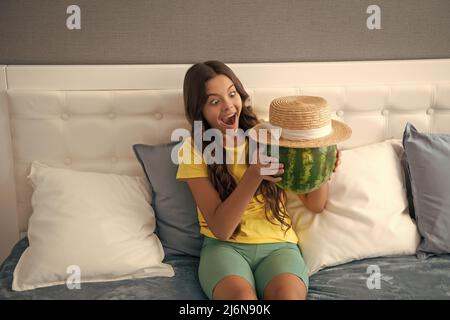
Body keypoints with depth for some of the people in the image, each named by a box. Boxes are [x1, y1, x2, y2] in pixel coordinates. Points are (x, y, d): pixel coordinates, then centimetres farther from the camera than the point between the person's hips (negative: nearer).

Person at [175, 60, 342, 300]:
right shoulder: (194, 150, -2)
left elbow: (315, 204, 6)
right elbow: (220, 228, -11)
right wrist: (253, 175, -25)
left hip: (278, 245, 1)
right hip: (224, 247, -1)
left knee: (287, 295, -31)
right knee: (242, 296, -33)